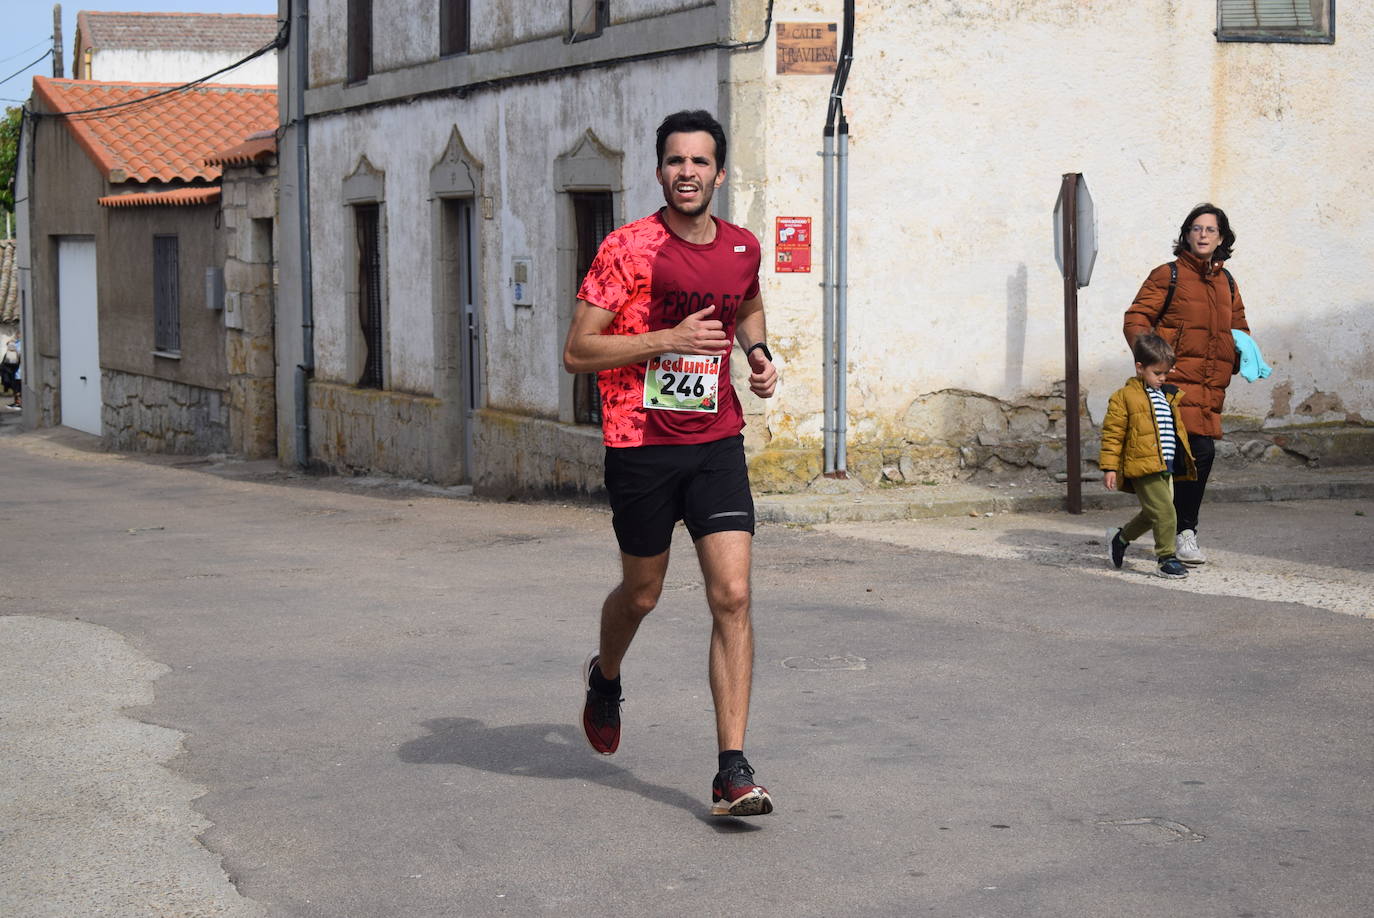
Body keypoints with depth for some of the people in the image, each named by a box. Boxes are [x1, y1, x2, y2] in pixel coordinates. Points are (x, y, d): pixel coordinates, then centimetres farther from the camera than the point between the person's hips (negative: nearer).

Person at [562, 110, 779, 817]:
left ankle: (732, 772, -7)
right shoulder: (627, 249, -9)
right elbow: (576, 350, -11)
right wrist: (668, 340, -20)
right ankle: (604, 677, 49)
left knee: (732, 597, -9)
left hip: (717, 443, 3)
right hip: (640, 445, -3)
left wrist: (757, 353, 9)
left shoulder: (742, 248, 6)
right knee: (641, 593, 14)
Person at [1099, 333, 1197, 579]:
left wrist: (1185, 461, 29)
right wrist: (1109, 467, -13)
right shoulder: (1124, 397, -6)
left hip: (1166, 468, 8)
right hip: (1143, 467, -8)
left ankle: (1121, 538, 36)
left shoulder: (1169, 396, 17)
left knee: (1152, 513, 14)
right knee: (1164, 512, -13)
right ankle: (1167, 558, -4)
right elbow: (1112, 433, -8)